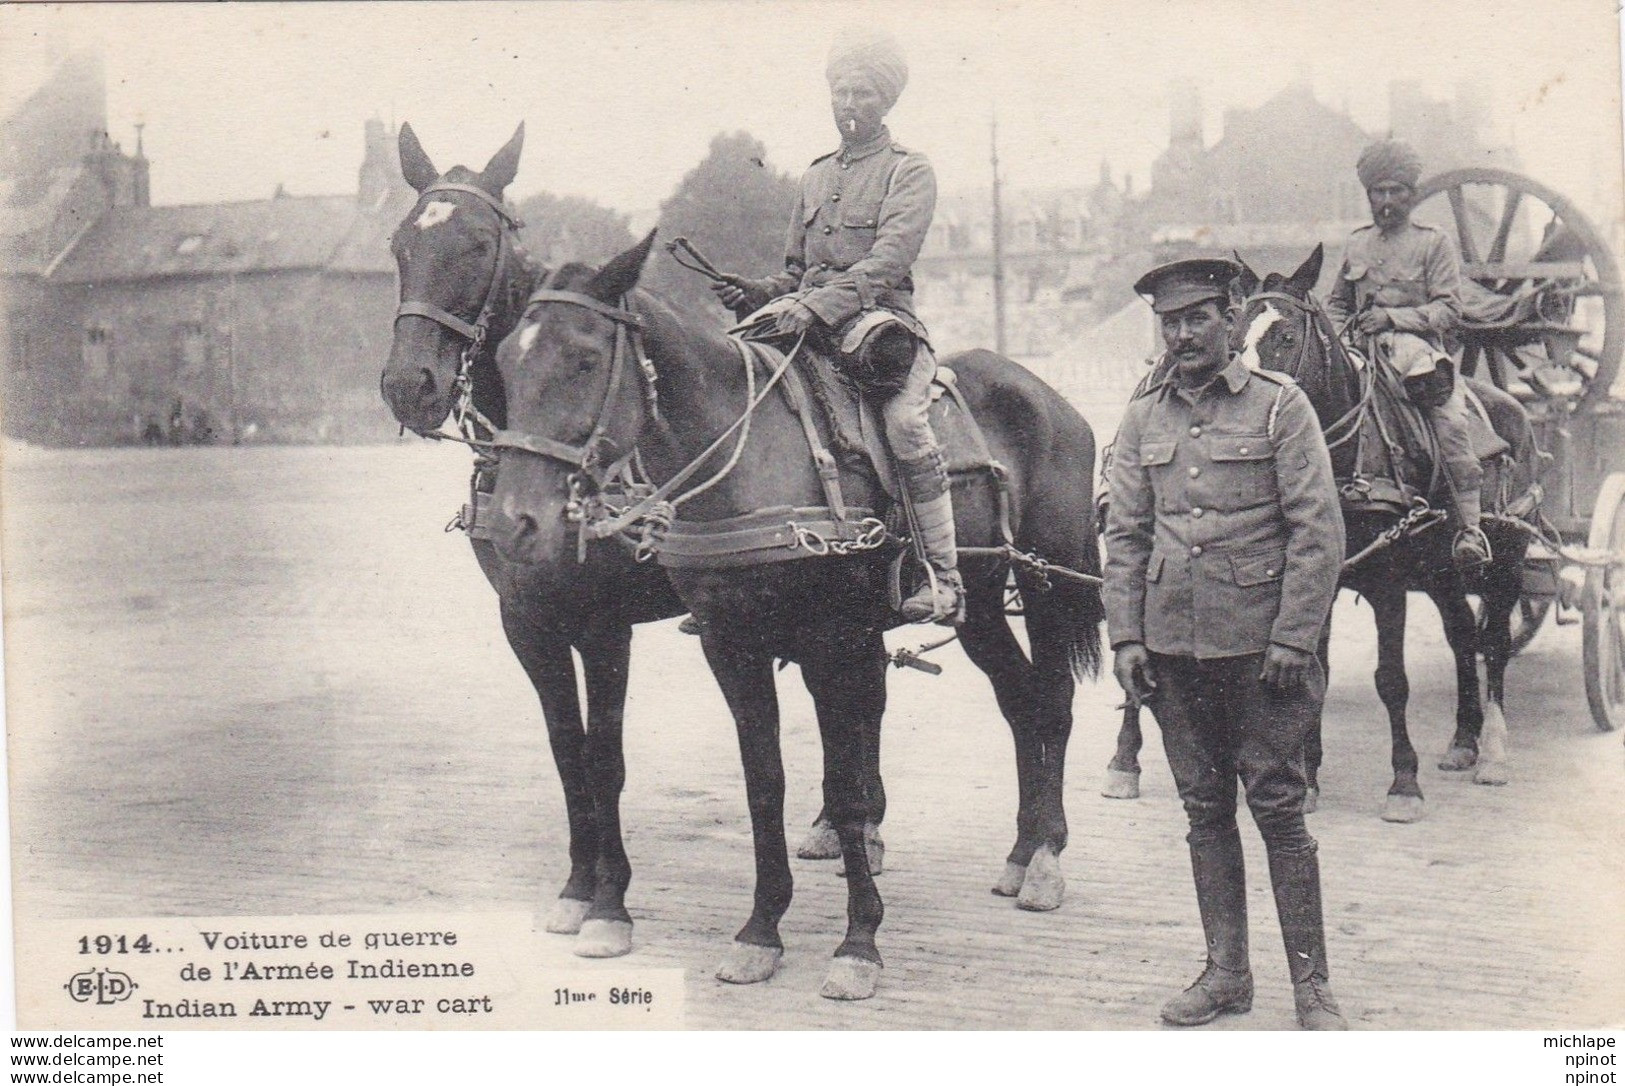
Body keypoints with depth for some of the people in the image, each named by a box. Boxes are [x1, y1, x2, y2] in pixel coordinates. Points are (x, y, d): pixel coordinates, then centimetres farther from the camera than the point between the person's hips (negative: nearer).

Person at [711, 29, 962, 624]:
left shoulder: (909, 171, 4)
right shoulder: (816, 176, 23)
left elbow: (888, 261, -12)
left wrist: (822, 303, -25)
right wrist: (756, 292, 3)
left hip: (880, 316, -6)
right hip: (807, 323, 7)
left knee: (904, 418, -32)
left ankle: (944, 579, -26)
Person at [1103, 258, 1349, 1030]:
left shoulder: (1280, 405, -3)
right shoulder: (1143, 417, 9)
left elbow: (1319, 531, -6)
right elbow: (1123, 535, 11)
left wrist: (1293, 640, -12)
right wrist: (1125, 637, 2)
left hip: (1259, 641, -4)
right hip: (1172, 644, 4)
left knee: (1278, 806, -1)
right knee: (1205, 808, 10)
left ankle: (1311, 985, 7)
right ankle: (1227, 972, 20)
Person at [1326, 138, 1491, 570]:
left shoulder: (1435, 243, 7)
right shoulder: (1357, 244, 20)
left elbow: (1448, 309, -2)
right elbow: (1337, 303, 27)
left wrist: (1393, 317, -14)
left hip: (1418, 347, -4)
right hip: (1364, 355, 4)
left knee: (1449, 419, -28)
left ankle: (1470, 527, -31)